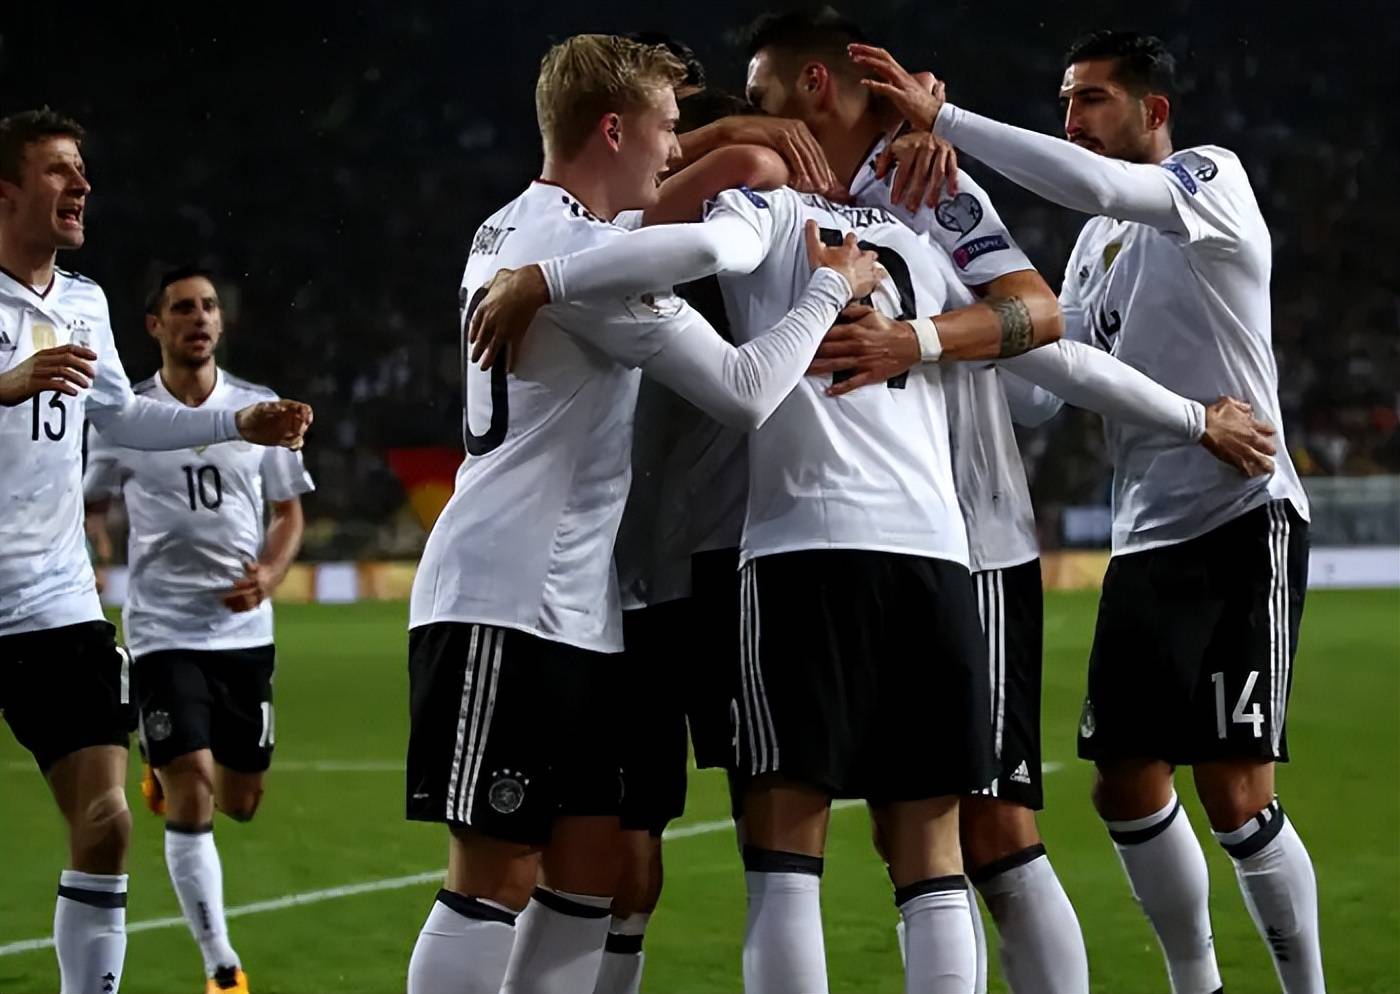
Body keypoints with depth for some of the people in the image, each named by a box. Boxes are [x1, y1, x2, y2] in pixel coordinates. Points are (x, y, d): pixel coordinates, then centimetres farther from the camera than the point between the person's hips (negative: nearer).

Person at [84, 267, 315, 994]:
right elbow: (90, 510, 10)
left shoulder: (260, 409, 3)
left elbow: (289, 511, 11)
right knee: (190, 805, -12)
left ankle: (168, 771, 48)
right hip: (163, 630, -3)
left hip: (245, 629, 3)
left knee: (239, 802, 11)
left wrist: (270, 573, -9)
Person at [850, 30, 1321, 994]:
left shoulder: (1214, 179, -7)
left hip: (1244, 523, -8)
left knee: (1235, 795, -11)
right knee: (1128, 787, 6)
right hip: (1146, 534, 8)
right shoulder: (1098, 243, 17)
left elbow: (1099, 184, -27)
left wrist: (942, 119, -27)